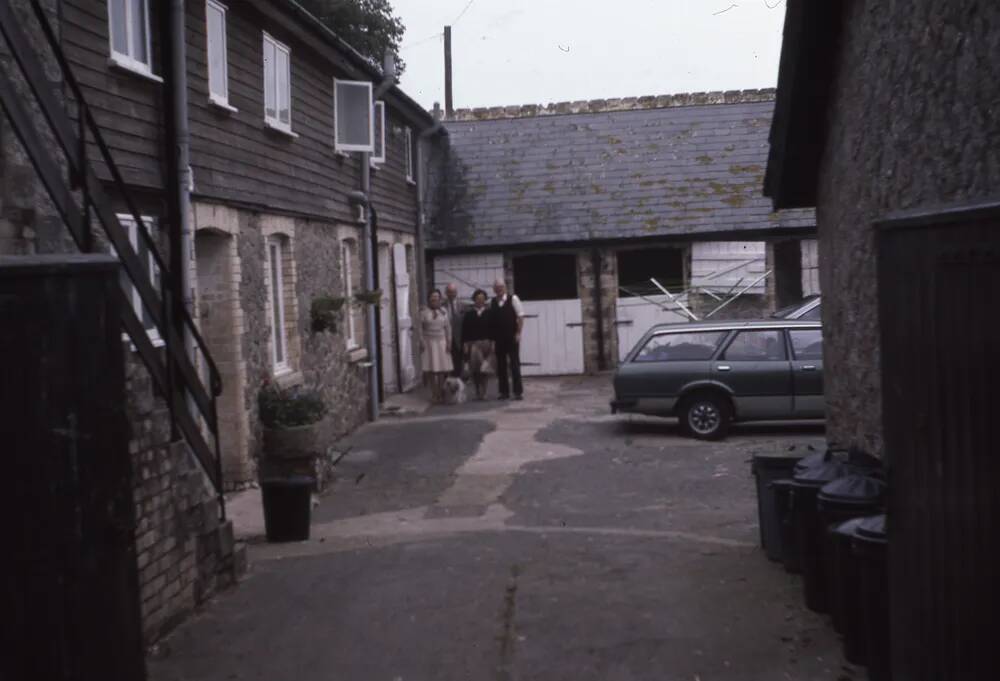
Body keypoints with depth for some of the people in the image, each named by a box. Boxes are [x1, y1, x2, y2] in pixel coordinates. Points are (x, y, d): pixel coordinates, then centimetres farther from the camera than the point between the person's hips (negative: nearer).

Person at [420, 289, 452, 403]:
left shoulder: (443, 312, 7)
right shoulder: (424, 312, 0)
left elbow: (448, 327, 7)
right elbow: (420, 328, -2)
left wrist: (449, 341, 1)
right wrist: (421, 342, -8)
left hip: (441, 342, 2)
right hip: (429, 342, -2)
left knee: (442, 369, -2)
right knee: (431, 369, -3)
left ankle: (441, 393, 5)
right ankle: (434, 394, 3)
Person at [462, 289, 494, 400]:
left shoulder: (489, 313, 5)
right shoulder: (468, 315, 8)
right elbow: (464, 331, 6)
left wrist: (493, 342, -5)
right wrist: (465, 345, -1)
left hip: (487, 344, -1)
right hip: (473, 344, 1)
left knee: (485, 370, -4)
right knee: (475, 370, -3)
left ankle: (483, 392, 1)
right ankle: (478, 392, 7)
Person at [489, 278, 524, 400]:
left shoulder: (513, 299, -2)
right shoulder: (492, 303, 8)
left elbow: (520, 316, -4)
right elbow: (490, 321, 7)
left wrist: (518, 333, -11)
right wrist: (492, 338, 3)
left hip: (512, 337, -4)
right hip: (498, 339, 4)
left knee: (514, 364, -2)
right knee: (501, 365, 7)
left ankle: (518, 391, 1)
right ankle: (504, 391, 14)